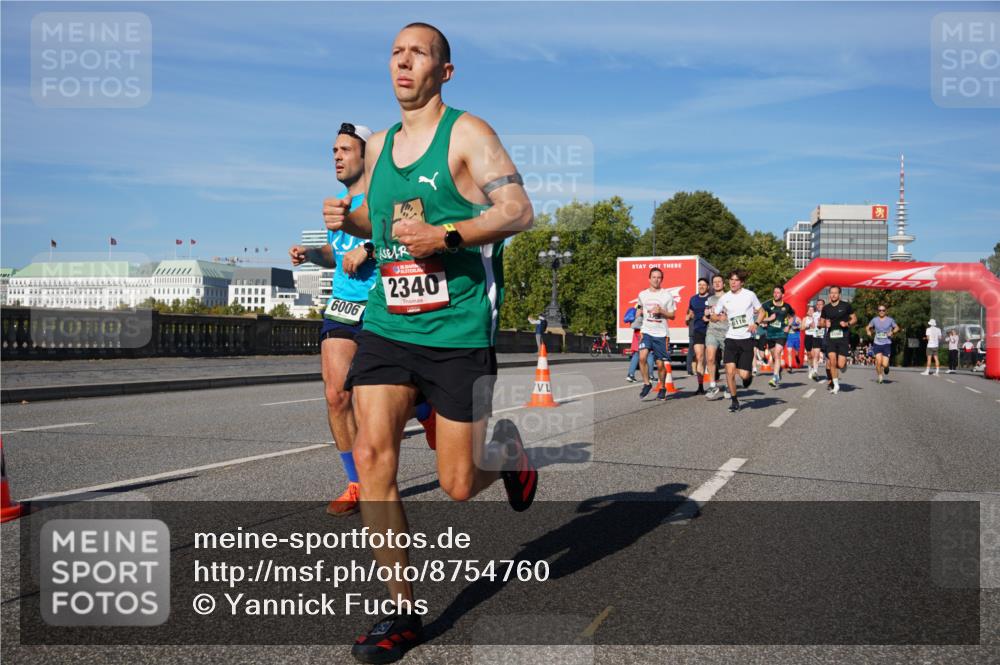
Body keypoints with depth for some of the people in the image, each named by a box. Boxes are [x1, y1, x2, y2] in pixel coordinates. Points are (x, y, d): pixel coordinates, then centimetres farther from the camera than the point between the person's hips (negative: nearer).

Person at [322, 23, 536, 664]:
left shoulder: (466, 133, -3)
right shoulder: (378, 146, 15)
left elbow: (520, 210, -11)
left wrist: (447, 236, -25)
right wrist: (348, 219, 6)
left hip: (458, 329, -5)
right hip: (386, 323, 5)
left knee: (458, 485, -1)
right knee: (372, 455, -8)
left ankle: (509, 452, 36)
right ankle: (404, 612, 6)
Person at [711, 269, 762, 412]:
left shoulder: (750, 295, 0)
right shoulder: (724, 298, 5)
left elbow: (760, 311, 10)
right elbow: (713, 316, 13)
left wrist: (756, 324, -8)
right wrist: (719, 317, -10)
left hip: (747, 338, -1)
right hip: (731, 338, 1)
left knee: (743, 374, -7)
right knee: (730, 370, -13)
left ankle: (749, 375, 32)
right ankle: (734, 401, 4)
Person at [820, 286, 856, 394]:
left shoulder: (846, 305, 0)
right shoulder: (826, 308, 8)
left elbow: (854, 318, 8)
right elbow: (821, 322, 17)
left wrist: (847, 323, -12)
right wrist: (825, 324, -5)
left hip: (843, 337, -2)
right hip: (831, 337, 2)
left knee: (840, 365, -9)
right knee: (832, 360, -13)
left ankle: (844, 365, 30)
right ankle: (836, 385, 2)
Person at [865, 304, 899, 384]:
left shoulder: (890, 320, 0)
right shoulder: (875, 320, 4)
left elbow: (897, 328, 12)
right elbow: (868, 327, 16)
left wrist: (892, 332, -7)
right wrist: (868, 332, -5)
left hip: (887, 344, -1)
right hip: (877, 344, 1)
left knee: (884, 364, -8)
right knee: (878, 361, -15)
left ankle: (886, 367, 31)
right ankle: (879, 376, 9)